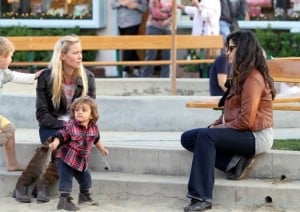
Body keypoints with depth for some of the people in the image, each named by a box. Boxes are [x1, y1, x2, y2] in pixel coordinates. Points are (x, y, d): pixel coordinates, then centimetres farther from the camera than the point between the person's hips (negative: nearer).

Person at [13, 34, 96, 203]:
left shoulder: (87, 78, 2)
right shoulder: (46, 78, -5)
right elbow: (42, 114, -5)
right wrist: (63, 125, -19)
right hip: (52, 126, -2)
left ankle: (44, 184, -28)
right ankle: (22, 186, -29)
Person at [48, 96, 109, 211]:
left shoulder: (94, 128, -1)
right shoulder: (70, 126, -18)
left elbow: (96, 139, 19)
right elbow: (60, 136, -21)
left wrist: (101, 148, 32)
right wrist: (55, 143, -41)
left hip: (82, 161, 6)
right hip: (66, 159, -6)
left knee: (86, 179, 19)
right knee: (66, 180, -13)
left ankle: (84, 196, 42)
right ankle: (64, 200, -7)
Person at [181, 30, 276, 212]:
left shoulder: (253, 78, -15)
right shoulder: (241, 75, 17)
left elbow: (246, 120, -22)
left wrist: (222, 127, -10)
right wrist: (216, 125, 3)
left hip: (256, 136, -10)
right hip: (239, 131, 10)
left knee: (205, 136, -30)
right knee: (188, 138, -1)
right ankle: (235, 163, -12)